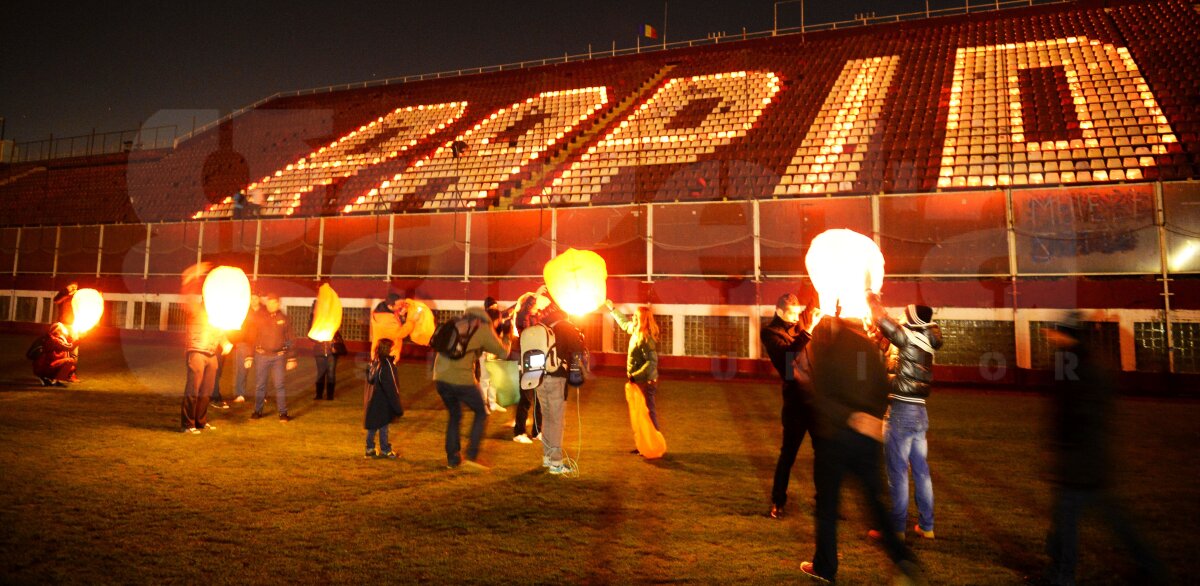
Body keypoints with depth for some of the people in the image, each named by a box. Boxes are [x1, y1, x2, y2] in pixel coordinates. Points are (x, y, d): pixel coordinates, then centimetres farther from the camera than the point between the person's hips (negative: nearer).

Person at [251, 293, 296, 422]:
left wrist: (291, 359, 4)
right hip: (261, 355, 1)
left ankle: (283, 413, 2)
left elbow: (289, 340, 7)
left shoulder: (283, 318, 3)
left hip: (279, 356, -1)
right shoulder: (259, 317, 1)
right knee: (260, 385, 8)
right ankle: (257, 411, 21)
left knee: (279, 385, -2)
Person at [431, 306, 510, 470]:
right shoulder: (483, 328, 5)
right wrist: (505, 341, 31)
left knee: (454, 415, 23)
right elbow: (502, 352, 8)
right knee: (481, 413, 15)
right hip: (462, 380, -5)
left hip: (441, 378, 5)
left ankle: (452, 458, 23)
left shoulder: (455, 324, 18)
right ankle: (472, 455, 7)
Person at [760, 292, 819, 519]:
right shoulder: (771, 332, -5)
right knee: (788, 453, 4)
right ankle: (777, 502, 18)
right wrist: (807, 332, -28)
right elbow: (787, 355, -21)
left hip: (817, 397, 5)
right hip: (796, 401, -5)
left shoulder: (802, 323, 9)